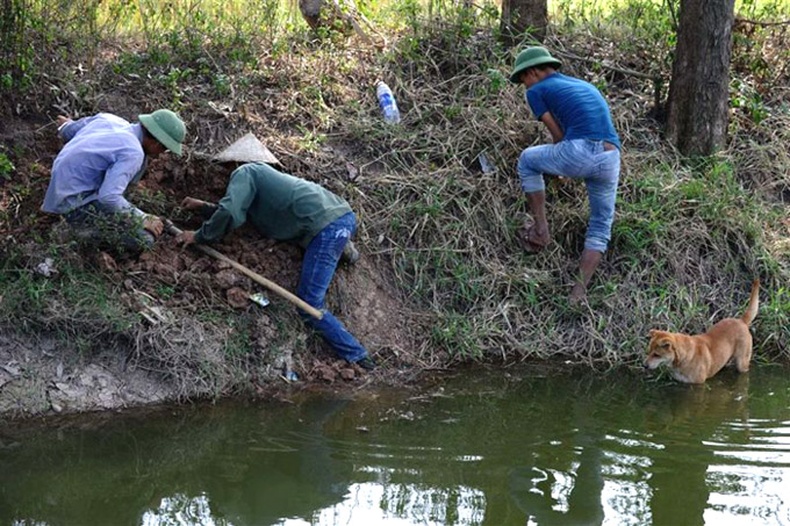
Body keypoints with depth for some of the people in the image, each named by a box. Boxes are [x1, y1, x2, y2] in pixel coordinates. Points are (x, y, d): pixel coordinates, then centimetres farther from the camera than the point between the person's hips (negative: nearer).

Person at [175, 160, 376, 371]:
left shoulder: (243, 173, 3)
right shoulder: (260, 173, 31)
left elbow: (229, 214, -11)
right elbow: (240, 210, 40)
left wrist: (199, 236, 1)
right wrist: (204, 207, 39)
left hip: (328, 225, -9)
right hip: (344, 214, 9)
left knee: (309, 305, -9)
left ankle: (359, 360, -12)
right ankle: (343, 247, 23)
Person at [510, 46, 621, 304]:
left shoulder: (536, 91, 13)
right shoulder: (585, 85, 33)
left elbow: (558, 135, 11)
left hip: (578, 153, -5)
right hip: (610, 158, 5)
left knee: (527, 161, 25)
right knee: (601, 225, 20)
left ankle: (540, 229, 22)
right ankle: (579, 291, 11)